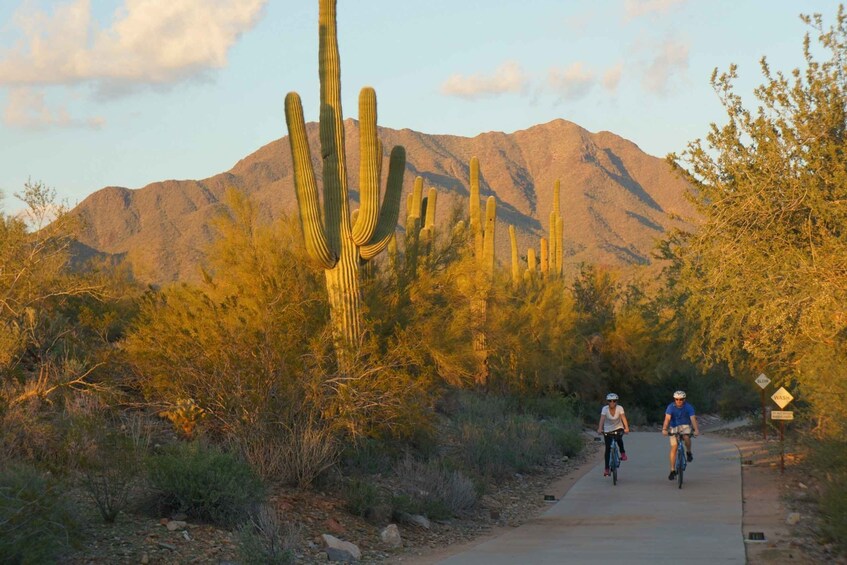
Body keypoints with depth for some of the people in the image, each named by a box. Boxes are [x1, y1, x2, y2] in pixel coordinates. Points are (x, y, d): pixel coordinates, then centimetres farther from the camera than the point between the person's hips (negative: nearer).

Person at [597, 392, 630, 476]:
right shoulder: (605, 409, -16)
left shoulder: (619, 408, -16)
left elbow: (623, 418, -27)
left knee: (618, 439, -33)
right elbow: (602, 419, -27)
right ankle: (607, 469, 4)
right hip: (607, 430, 1)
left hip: (618, 428, 0)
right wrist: (600, 429, -44)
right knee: (608, 449, -4)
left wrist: (626, 428, -42)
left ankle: (623, 452, -5)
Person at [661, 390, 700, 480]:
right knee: (674, 447, -8)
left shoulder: (688, 407, -18)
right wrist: (664, 429, -46)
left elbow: (693, 419, -29)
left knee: (686, 437, -34)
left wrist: (696, 430, -45)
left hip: (685, 426, 0)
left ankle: (688, 452, -2)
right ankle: (673, 471, -2)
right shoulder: (671, 407, -18)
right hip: (674, 427, 0)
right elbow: (667, 419, -30)